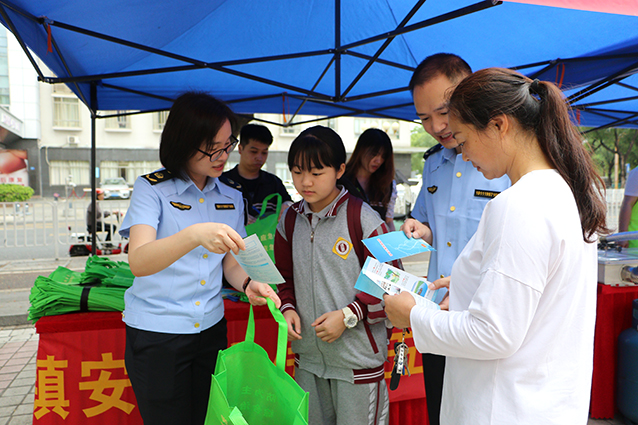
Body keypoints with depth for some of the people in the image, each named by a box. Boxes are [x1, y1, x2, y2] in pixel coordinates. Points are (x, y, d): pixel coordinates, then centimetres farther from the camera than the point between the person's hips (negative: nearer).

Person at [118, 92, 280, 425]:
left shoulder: (231, 198, 5)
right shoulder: (151, 189, -10)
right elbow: (139, 262, -24)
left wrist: (247, 284, -10)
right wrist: (195, 235, -41)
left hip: (211, 331, 4)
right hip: (156, 335, -4)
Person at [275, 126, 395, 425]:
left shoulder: (363, 218, -14)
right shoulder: (290, 219, 3)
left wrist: (349, 315, -16)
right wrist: (287, 308, -3)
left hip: (357, 356, -5)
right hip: (307, 355, 5)